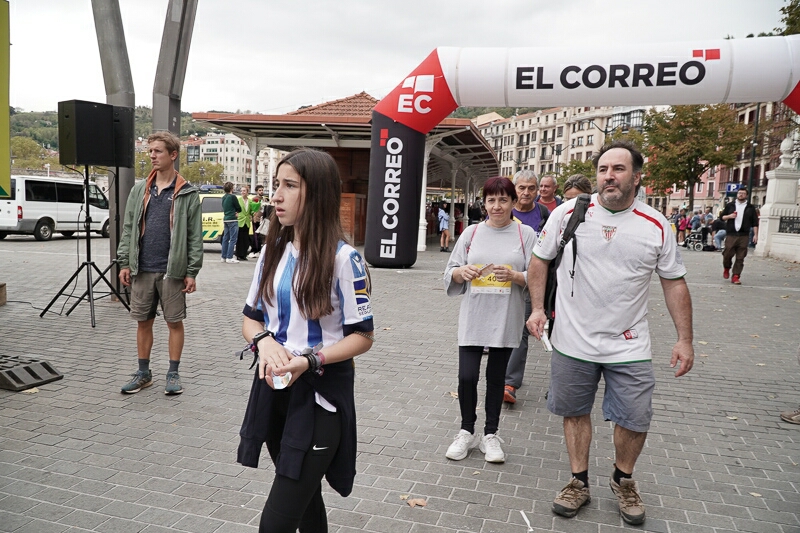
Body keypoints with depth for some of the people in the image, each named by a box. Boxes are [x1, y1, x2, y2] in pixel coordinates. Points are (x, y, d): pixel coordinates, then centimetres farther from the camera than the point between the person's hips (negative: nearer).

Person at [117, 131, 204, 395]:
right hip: (142, 270, 4)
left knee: (175, 322, 5)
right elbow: (128, 229, 10)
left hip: (172, 271, -4)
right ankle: (144, 372, 24)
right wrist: (124, 263, 2)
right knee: (143, 322, 11)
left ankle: (173, 373, 17)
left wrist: (192, 272, -9)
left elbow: (195, 236, -5)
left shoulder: (188, 193, -3)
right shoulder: (139, 190, 9)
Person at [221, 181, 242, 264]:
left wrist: (235, 212, 6)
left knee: (225, 238, 12)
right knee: (232, 239, -5)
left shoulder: (223, 197, 12)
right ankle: (229, 258, -7)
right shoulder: (232, 197, -12)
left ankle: (224, 257, 15)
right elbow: (239, 208, -9)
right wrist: (236, 211, 12)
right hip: (232, 220, -8)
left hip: (226, 219, 8)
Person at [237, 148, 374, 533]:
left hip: (320, 397, -6)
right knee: (304, 499, 23)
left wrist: (309, 361, -24)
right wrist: (264, 341, -13)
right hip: (274, 389, 6)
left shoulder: (343, 258, -13)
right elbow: (250, 319, 9)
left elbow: (362, 336, -11)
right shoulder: (272, 251, 5)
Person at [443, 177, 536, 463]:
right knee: (467, 376, -2)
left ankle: (491, 434, 27)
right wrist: (463, 272, -15)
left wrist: (513, 275, -21)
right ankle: (467, 431, 21)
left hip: (505, 319, -1)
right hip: (472, 318, 1)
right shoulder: (472, 233, 5)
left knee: (496, 378, 10)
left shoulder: (525, 234, 0)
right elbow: (450, 273, 6)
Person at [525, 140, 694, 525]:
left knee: (635, 421, 6)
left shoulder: (656, 226, -2)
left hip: (629, 347, 1)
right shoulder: (568, 214, -6)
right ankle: (579, 483, 32)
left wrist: (685, 339, 1)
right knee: (576, 412, 12)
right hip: (573, 342, 0)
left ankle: (623, 480, 35)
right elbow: (540, 260, 4)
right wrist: (537, 308, -5)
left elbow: (674, 283, 4)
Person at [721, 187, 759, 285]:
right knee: (728, 254, -3)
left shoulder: (750, 207, 10)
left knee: (740, 258, -2)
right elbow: (722, 217, 14)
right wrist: (729, 216, -7)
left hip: (744, 236, 0)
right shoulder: (730, 205, 11)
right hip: (731, 235, 0)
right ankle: (726, 268, 26)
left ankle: (735, 276, 0)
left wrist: (755, 234, 1)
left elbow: (755, 222, 8)